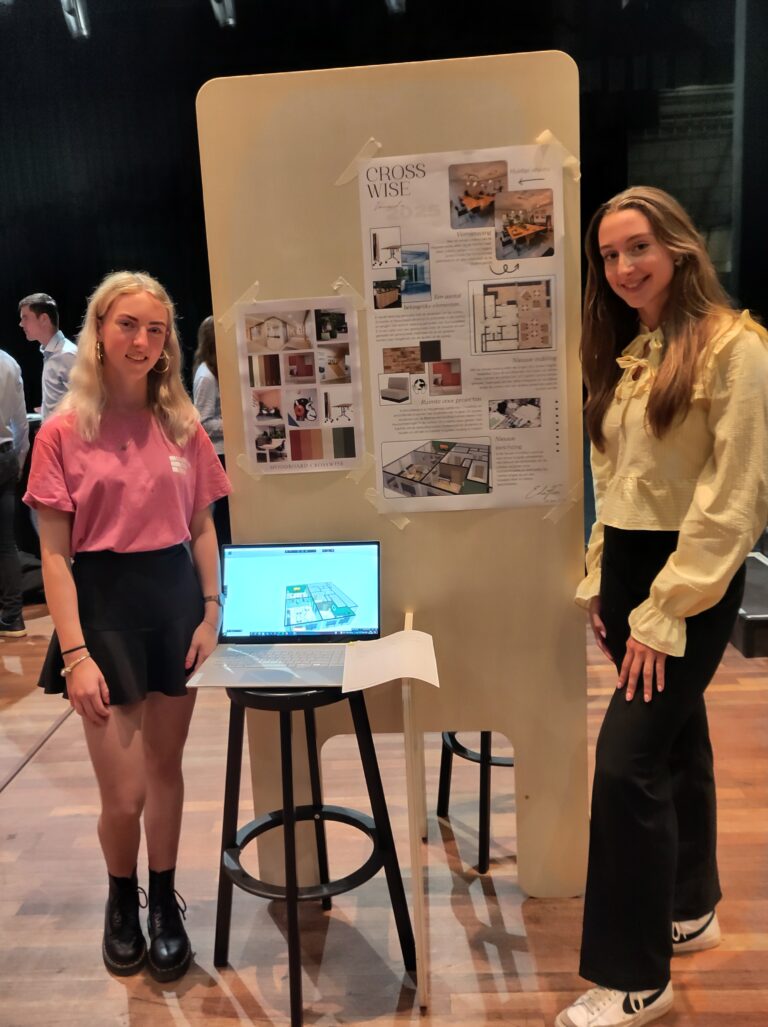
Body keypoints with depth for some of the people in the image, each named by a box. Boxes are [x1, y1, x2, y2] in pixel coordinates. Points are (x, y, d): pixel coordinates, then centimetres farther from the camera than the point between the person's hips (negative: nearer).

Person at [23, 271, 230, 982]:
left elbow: (203, 527, 9)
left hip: (175, 598, 3)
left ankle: (165, 902, 37)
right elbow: (55, 554, -7)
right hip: (103, 602, -3)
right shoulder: (64, 432, -5)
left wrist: (212, 611, -1)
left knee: (165, 765, 14)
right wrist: (75, 654, -13)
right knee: (124, 794, 2)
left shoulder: (183, 427, 4)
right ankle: (122, 899, 35)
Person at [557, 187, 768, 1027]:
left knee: (626, 759, -9)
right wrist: (597, 580, 10)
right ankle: (688, 908, 38)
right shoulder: (626, 352, 13)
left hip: (691, 576, -7)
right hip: (625, 564, 8)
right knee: (674, 739, 19)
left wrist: (665, 611, -18)